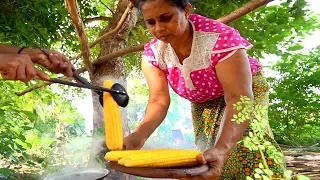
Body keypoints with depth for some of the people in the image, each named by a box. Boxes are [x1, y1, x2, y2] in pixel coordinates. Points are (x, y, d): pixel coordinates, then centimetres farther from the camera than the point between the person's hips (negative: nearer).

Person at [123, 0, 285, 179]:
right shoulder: (152, 52, -20)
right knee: (206, 163, -2)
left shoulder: (220, 37, -37)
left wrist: (222, 148, -60)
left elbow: (238, 98, -44)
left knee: (247, 148, -25)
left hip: (244, 89, -4)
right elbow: (159, 100, -25)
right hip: (203, 102, 4)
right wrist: (139, 135, -46)